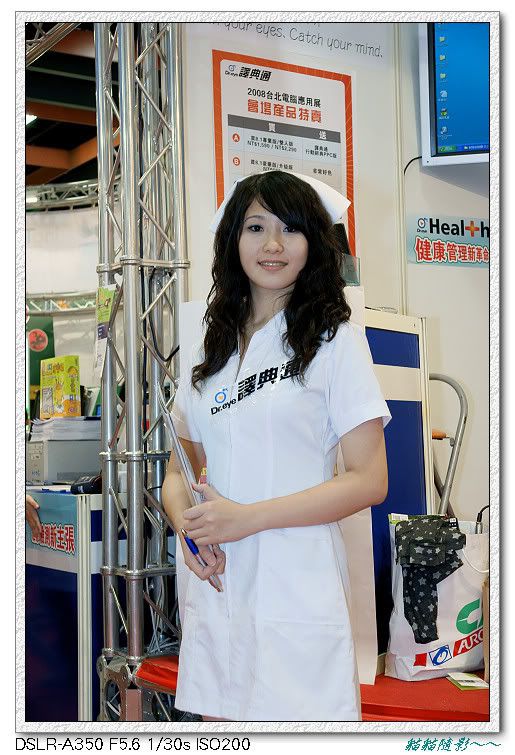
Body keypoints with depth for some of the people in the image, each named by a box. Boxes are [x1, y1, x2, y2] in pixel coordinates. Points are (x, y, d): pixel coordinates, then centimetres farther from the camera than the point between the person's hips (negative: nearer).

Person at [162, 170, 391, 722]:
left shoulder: (334, 341, -4)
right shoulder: (205, 355, 12)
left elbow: (369, 481, -9)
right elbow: (179, 471, 15)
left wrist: (246, 517, -15)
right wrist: (189, 527, -8)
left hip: (295, 592, -4)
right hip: (213, 588, 5)